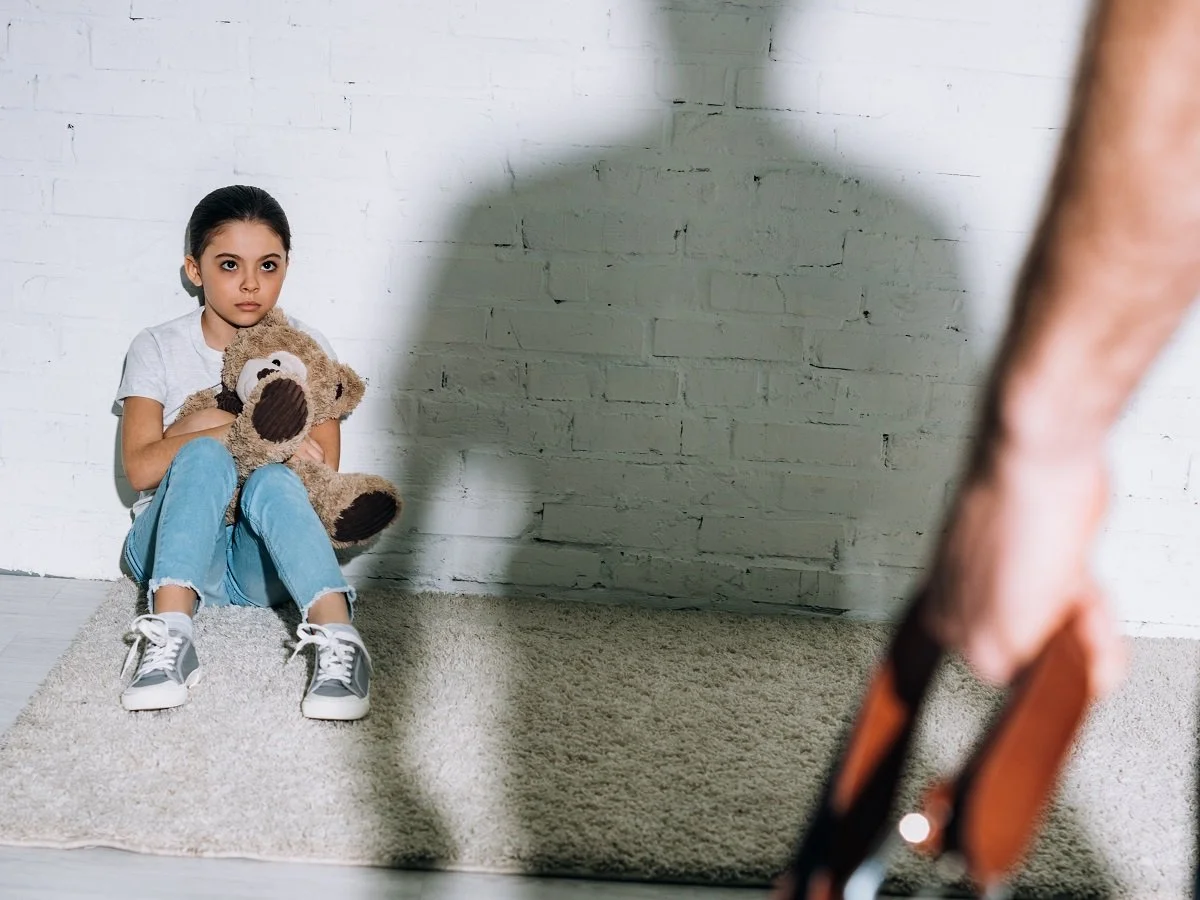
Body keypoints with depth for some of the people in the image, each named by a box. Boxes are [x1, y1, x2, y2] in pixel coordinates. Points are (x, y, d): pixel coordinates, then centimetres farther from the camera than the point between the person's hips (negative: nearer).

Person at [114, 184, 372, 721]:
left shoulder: (306, 350, 7)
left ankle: (338, 643, -49)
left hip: (264, 560, 1)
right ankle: (169, 640, -46)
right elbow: (141, 467, -9)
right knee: (204, 456, -32)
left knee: (272, 481, -33)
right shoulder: (158, 349, 5)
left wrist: (198, 427, -10)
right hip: (174, 547, 0)